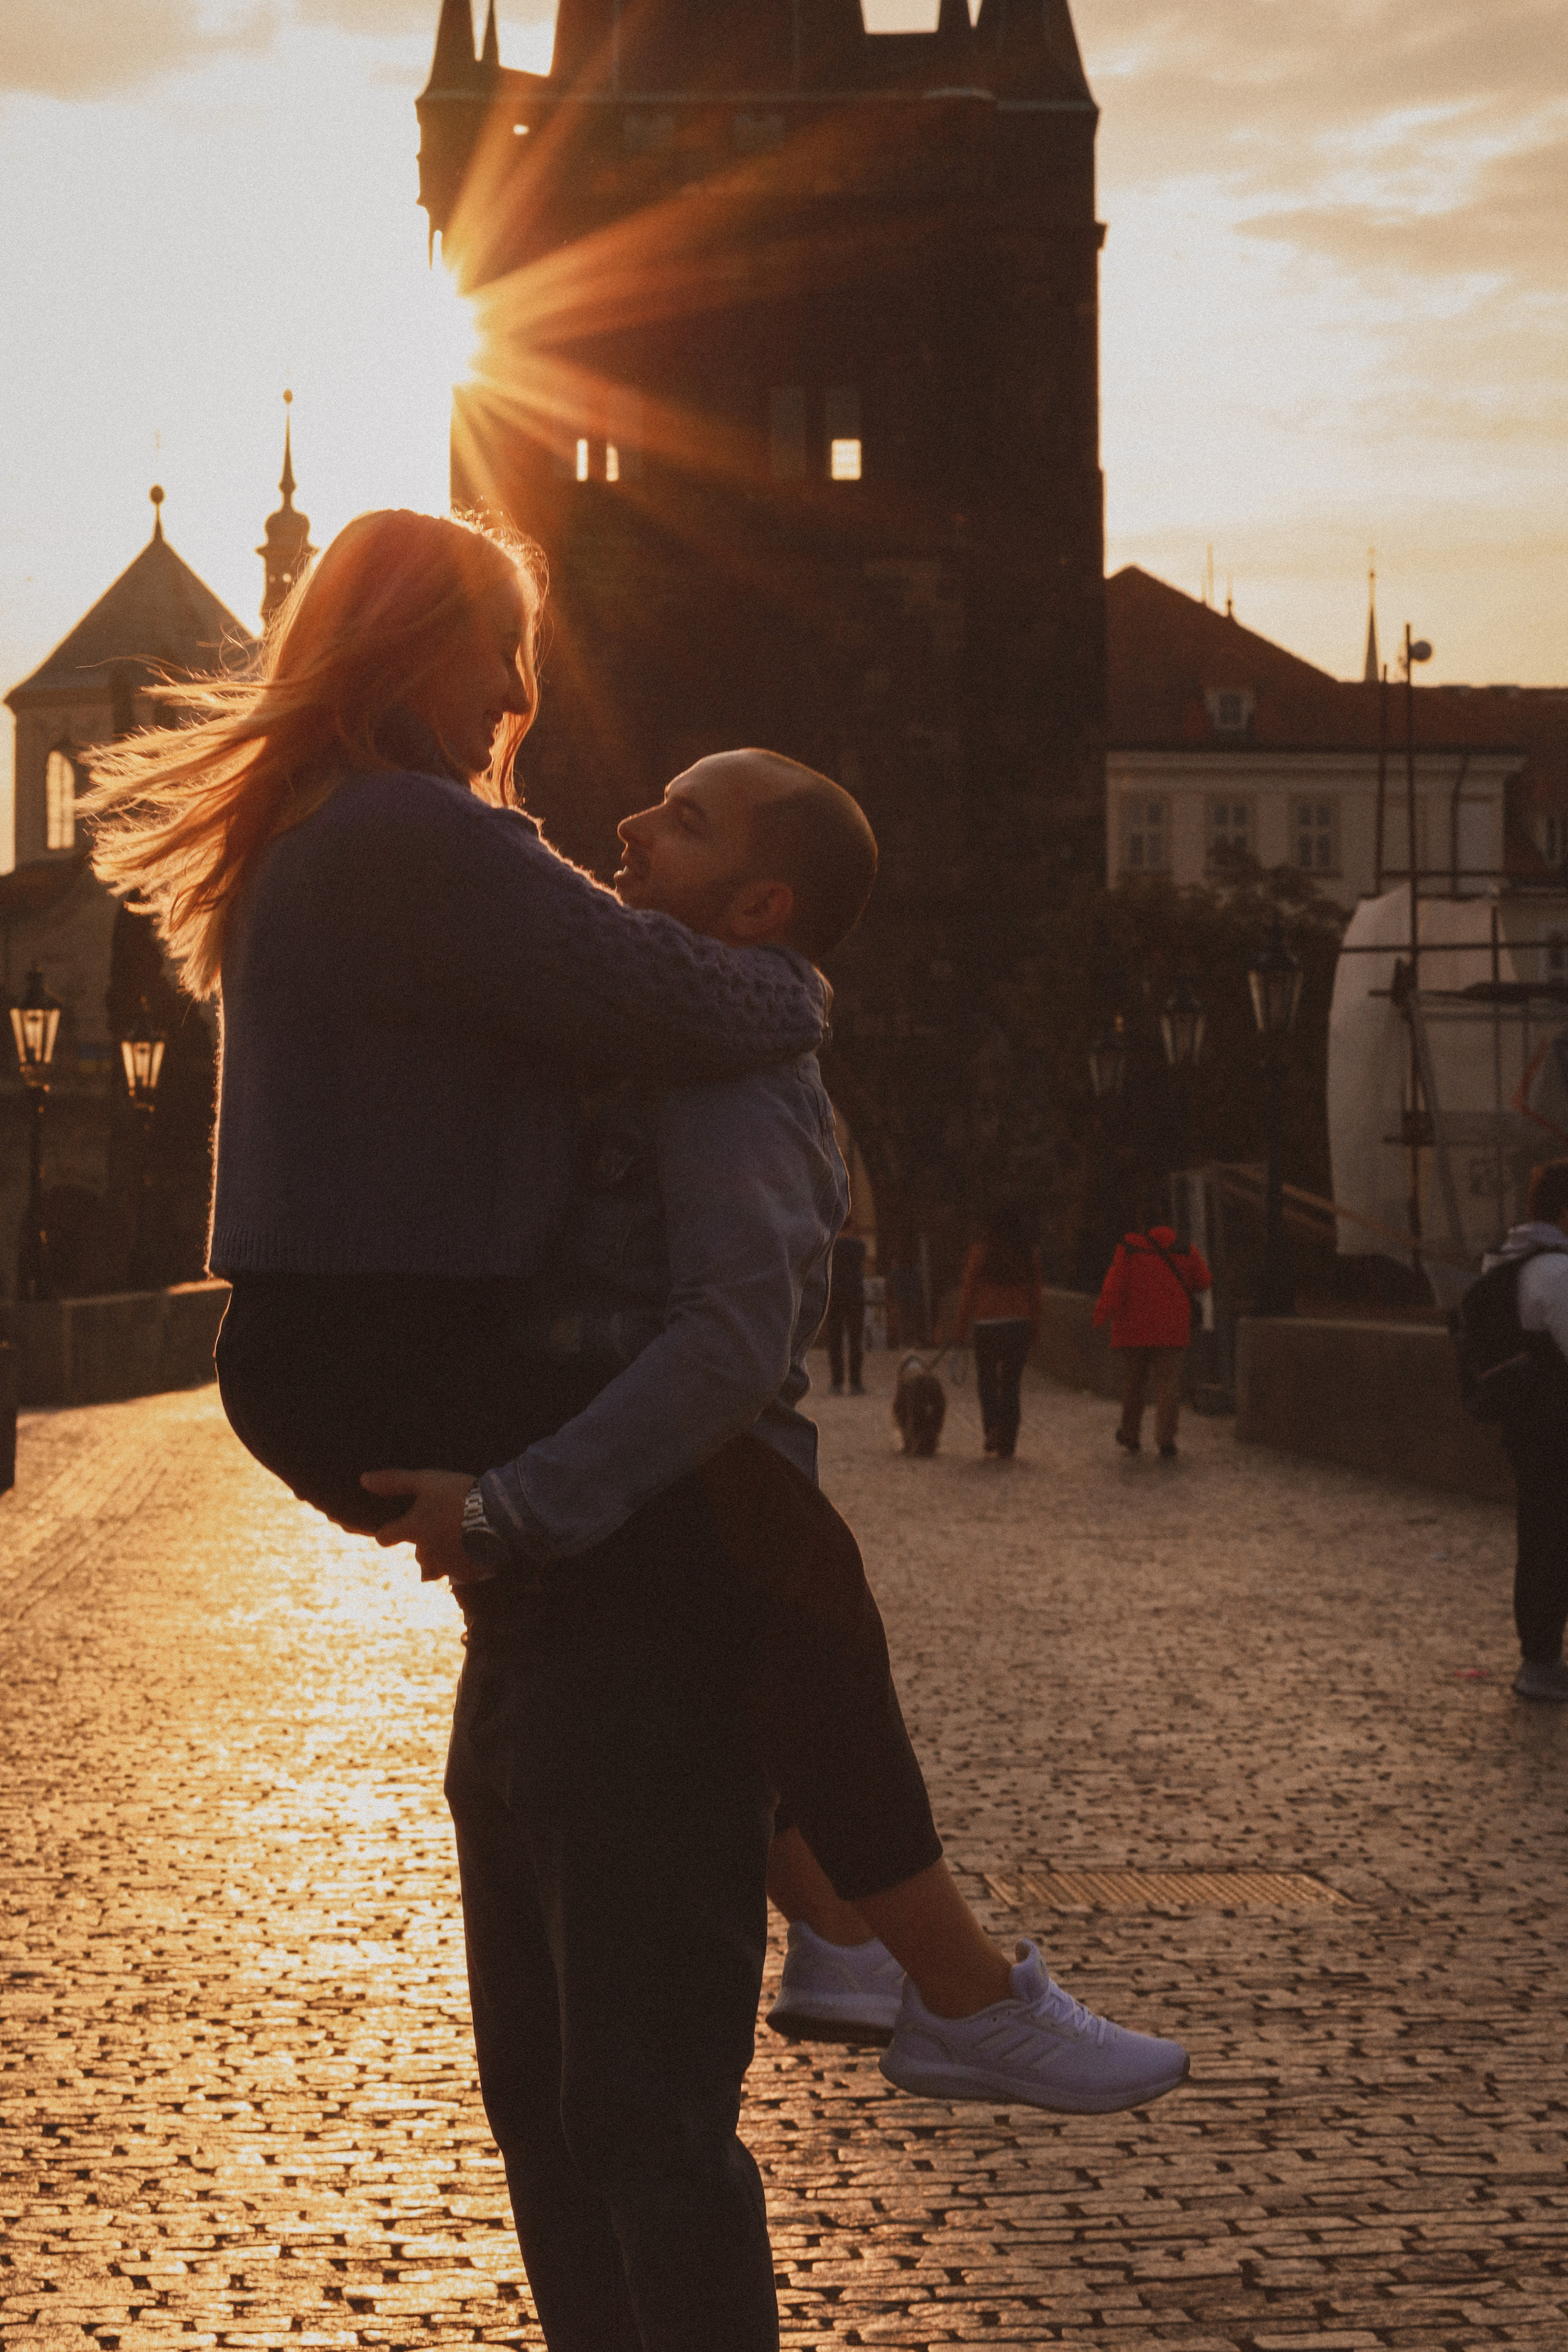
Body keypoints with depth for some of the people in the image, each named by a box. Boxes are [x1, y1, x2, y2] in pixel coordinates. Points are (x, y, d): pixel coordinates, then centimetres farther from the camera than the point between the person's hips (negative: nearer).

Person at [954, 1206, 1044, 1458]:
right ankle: (1007, 1445, 7)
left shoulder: (982, 1251, -6)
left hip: (987, 1325, -2)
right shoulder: (1030, 1255, 1)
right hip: (1020, 1324, 2)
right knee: (1012, 1383, 8)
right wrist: (1034, 1328, 14)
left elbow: (969, 1291, -4)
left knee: (986, 1379, 12)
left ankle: (993, 1427, -10)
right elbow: (1035, 1295, 5)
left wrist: (962, 1328, 2)